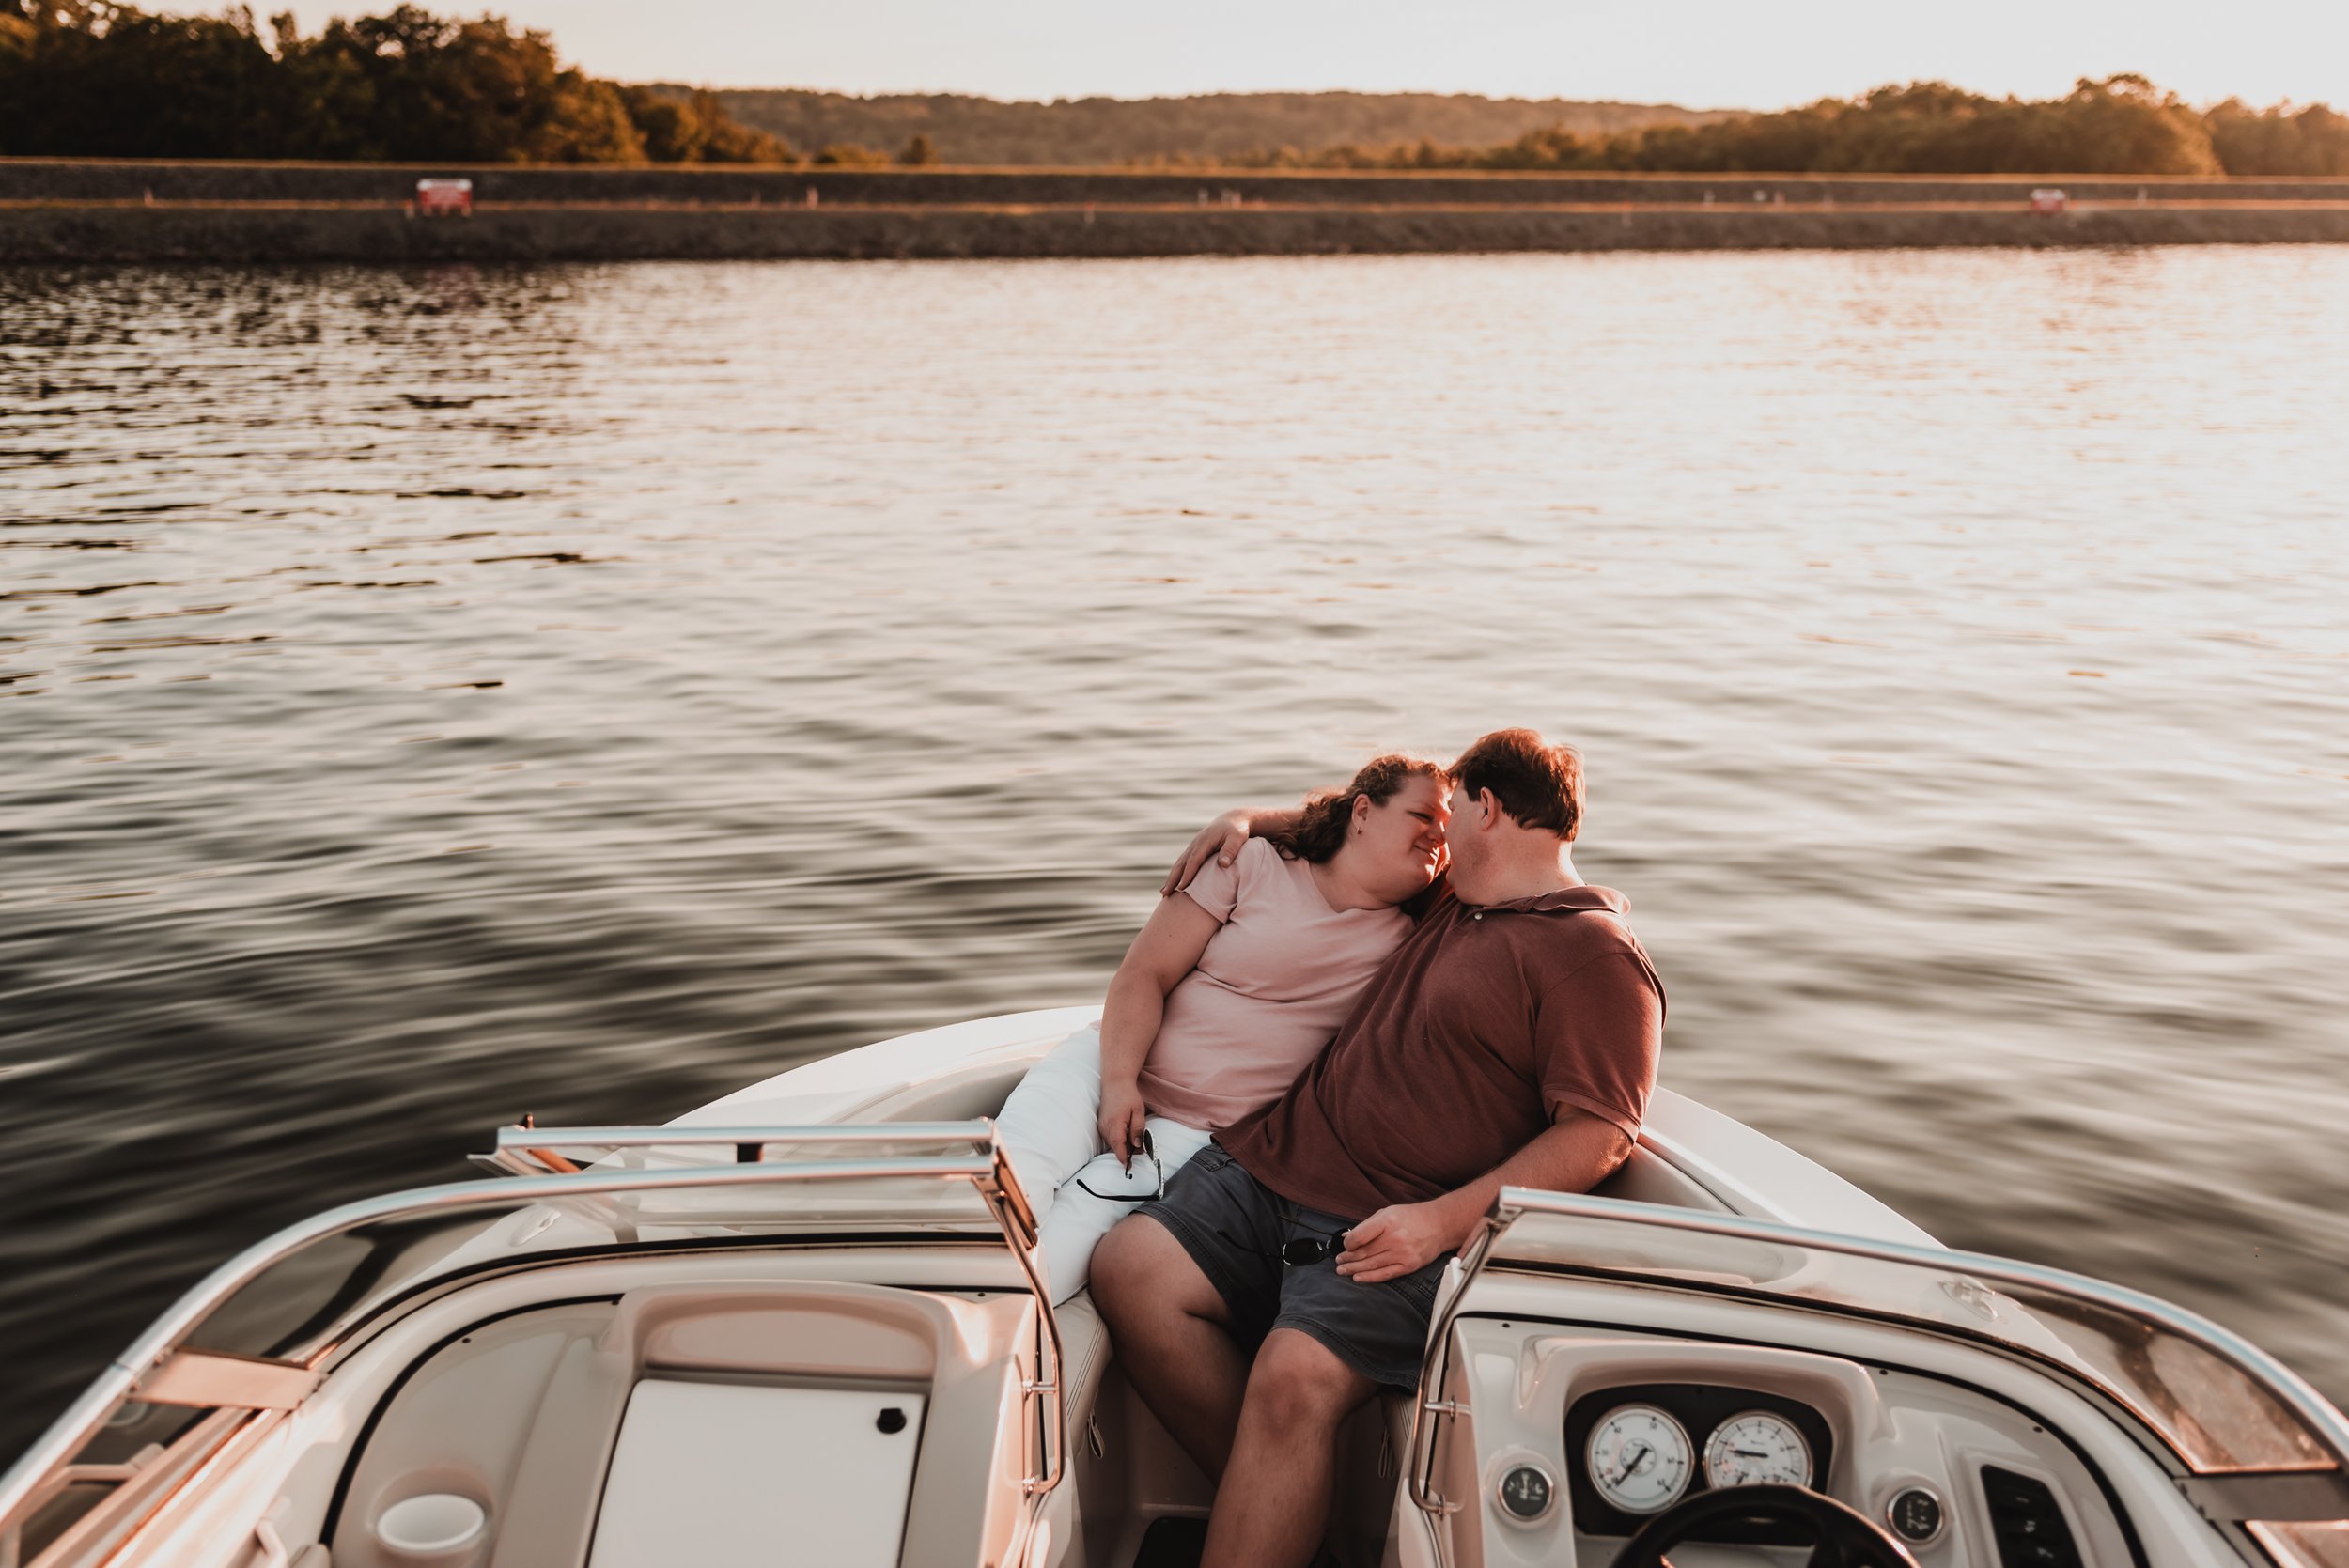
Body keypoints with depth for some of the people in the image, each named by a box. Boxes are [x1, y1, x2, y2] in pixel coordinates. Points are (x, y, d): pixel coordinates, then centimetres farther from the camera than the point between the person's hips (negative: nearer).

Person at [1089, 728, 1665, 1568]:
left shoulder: (1598, 955, -4)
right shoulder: (1449, 901, 22)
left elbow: (1597, 1135, -12)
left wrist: (1444, 1220, -20)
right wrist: (1250, 820, 23)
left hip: (1396, 1230, -8)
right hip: (1277, 1163, 8)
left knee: (1294, 1381, -30)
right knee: (1129, 1268, -13)